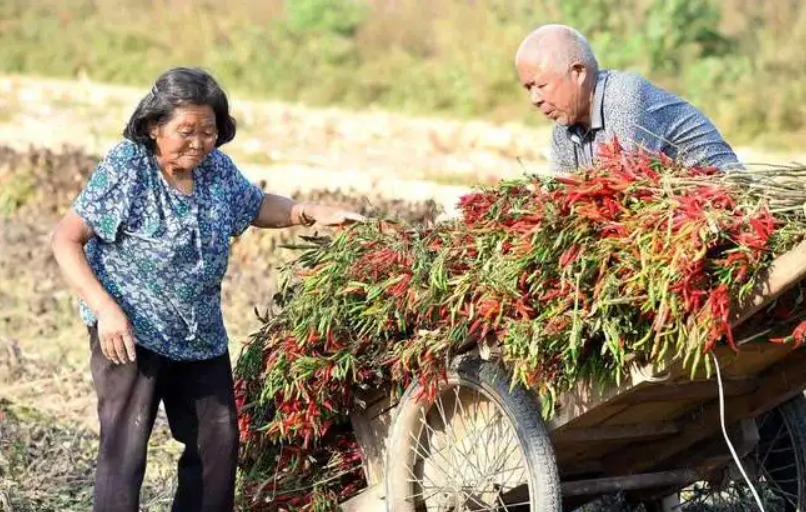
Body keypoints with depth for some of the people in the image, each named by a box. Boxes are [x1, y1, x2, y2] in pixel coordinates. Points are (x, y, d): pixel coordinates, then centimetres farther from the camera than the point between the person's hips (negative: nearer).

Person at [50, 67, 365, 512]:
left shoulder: (217, 167, 0)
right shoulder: (125, 168, -17)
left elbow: (255, 206, 20)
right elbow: (66, 240, -16)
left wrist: (312, 214, 1)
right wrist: (106, 309, -25)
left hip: (201, 336, 7)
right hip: (130, 330, -6)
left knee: (218, 442, 11)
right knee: (126, 447, -12)